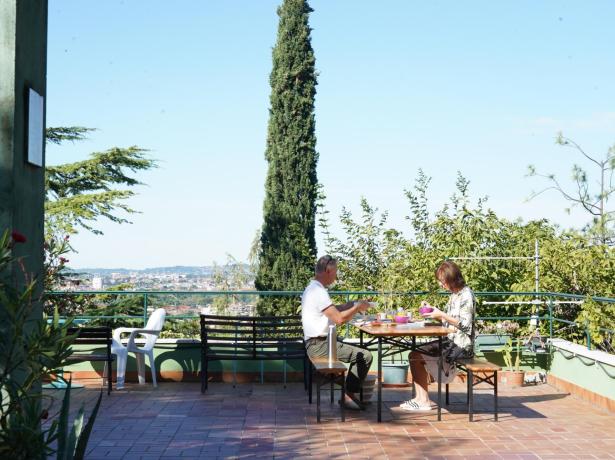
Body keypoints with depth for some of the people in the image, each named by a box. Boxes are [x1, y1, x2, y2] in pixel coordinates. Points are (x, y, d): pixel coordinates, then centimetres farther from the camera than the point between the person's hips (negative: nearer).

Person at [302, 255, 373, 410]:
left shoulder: (312, 288, 15)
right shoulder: (319, 292, -19)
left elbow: (333, 310, 22)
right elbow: (339, 318, -24)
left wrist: (353, 305, 11)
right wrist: (357, 307, -10)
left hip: (318, 343, 11)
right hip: (320, 345, -11)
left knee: (359, 352, 20)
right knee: (365, 356, -10)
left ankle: (350, 392, 17)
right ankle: (349, 396, -1)